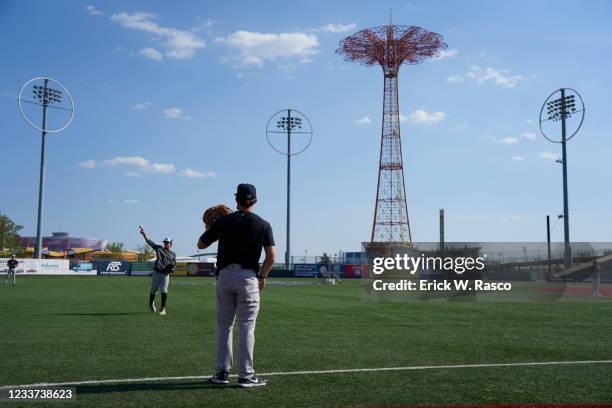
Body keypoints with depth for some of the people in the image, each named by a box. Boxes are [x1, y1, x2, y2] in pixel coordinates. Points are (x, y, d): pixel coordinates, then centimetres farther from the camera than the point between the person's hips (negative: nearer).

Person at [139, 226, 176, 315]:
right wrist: (144, 233, -9)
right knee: (153, 290, 8)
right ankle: (151, 304, 35)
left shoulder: (173, 254, 12)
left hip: (165, 274, 0)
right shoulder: (159, 248, 8)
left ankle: (163, 309, -3)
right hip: (157, 272, 0)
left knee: (164, 290, -11)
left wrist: (172, 268, -7)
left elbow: (174, 265, 16)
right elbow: (149, 241, 1)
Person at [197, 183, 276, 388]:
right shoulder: (262, 224, 0)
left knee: (224, 325, 12)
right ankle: (246, 375, 4)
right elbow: (271, 256, -9)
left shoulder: (223, 221, 3)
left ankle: (222, 372, 16)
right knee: (246, 327, 2)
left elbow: (200, 244, 9)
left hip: (224, 276, 2)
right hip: (248, 277, -2)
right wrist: (263, 276, 5)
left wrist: (210, 229, 26)